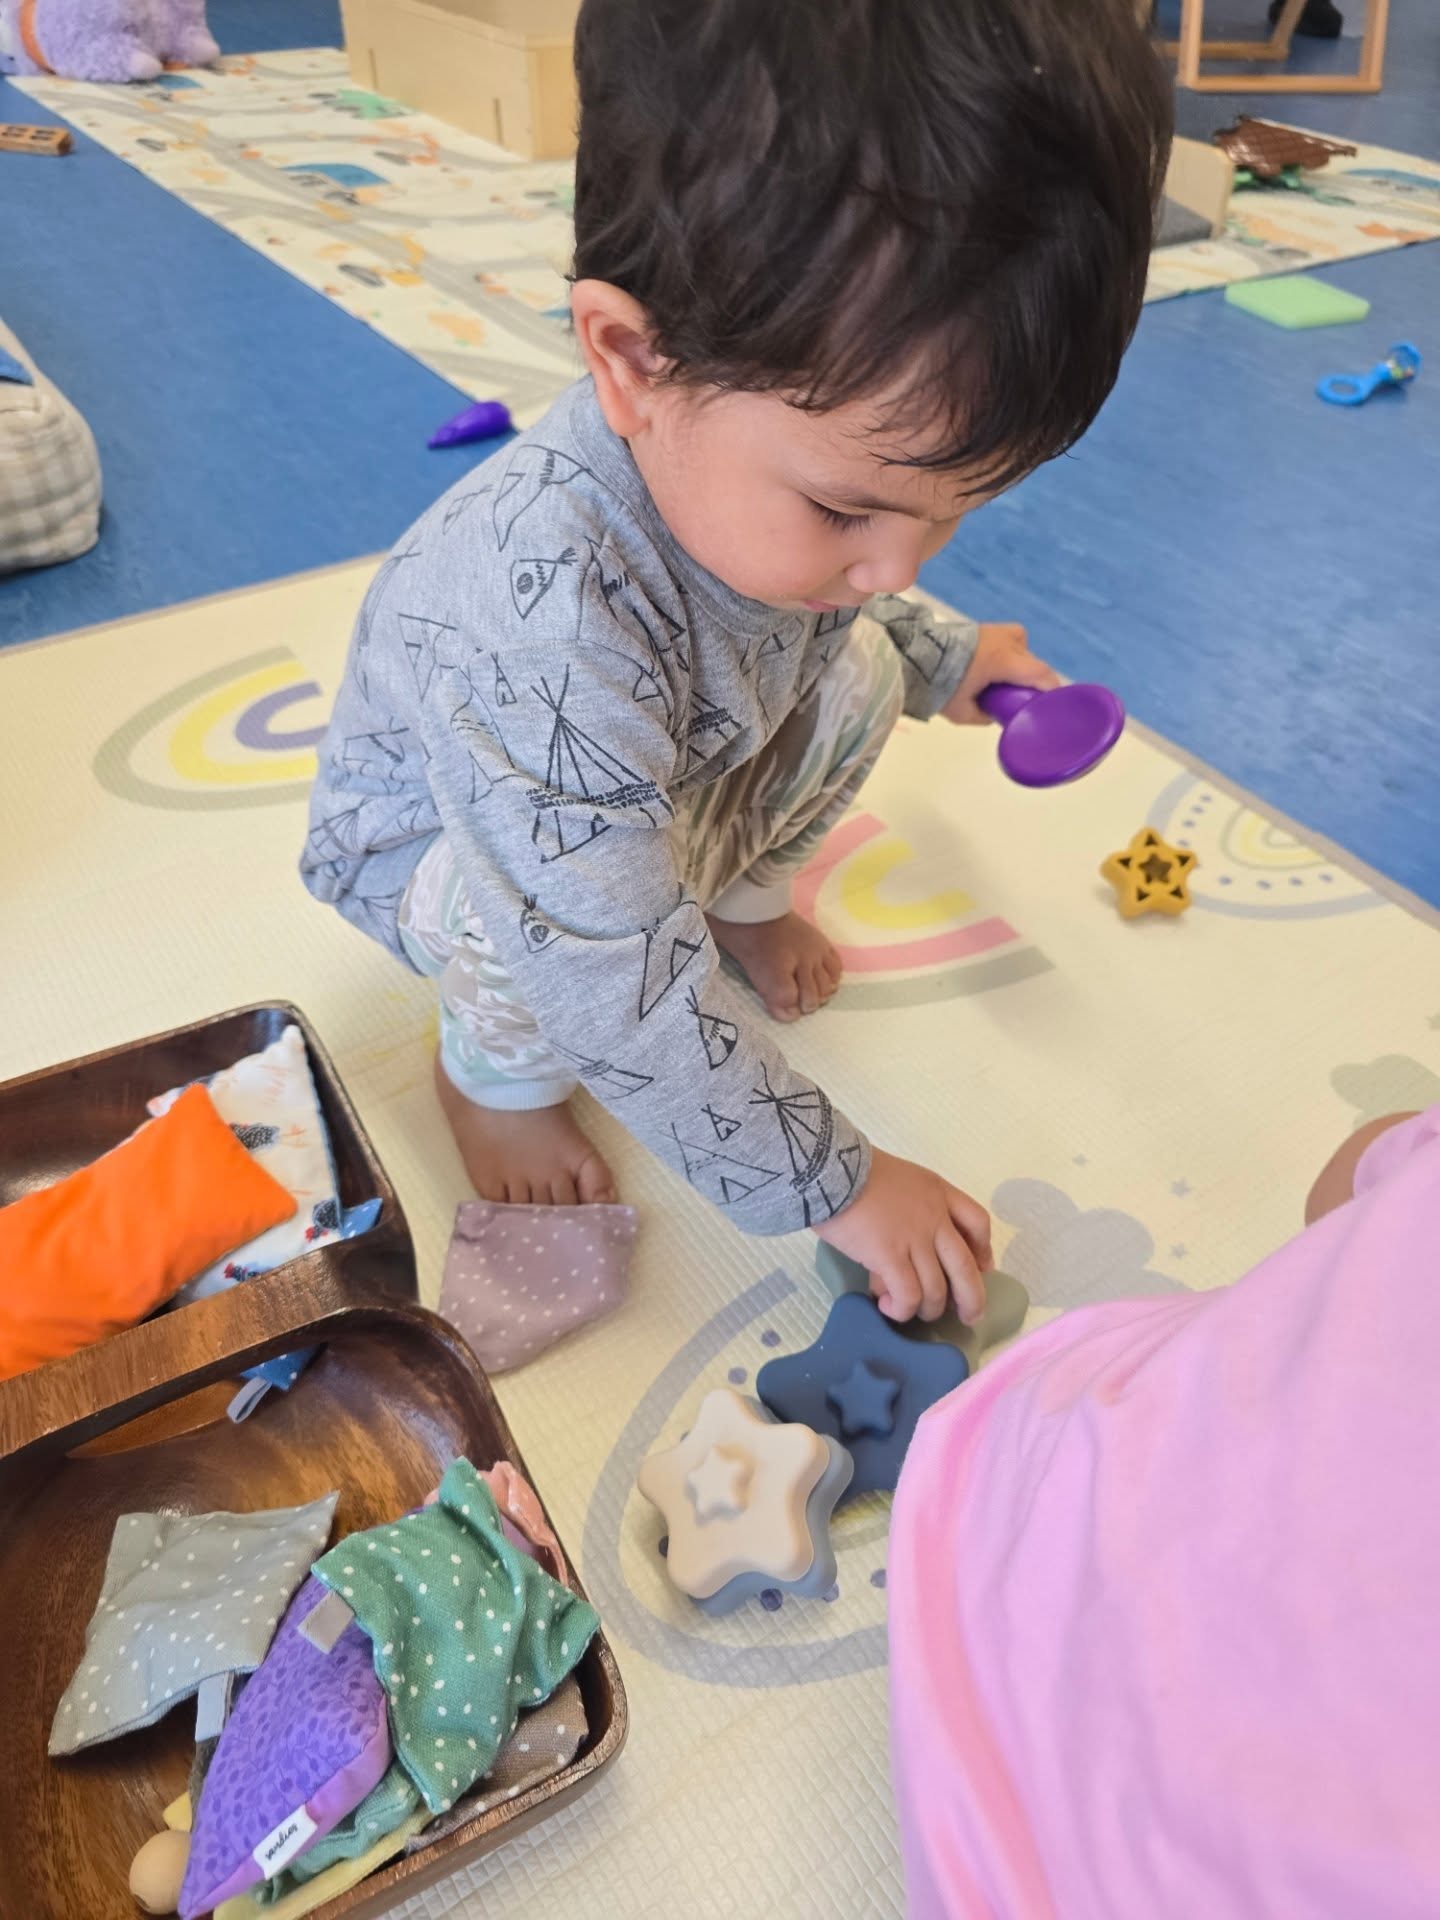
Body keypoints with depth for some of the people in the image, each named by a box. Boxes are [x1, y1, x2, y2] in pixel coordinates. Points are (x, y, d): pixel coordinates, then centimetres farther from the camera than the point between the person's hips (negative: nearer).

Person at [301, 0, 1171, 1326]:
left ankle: (744, 896, 16)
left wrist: (941, 656, 6)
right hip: (442, 839, -6)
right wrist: (832, 1183, -30)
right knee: (526, 917, -37)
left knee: (854, 676, -10)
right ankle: (493, 1069, -2)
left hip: (681, 783, 6)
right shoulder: (542, 621, -46)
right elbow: (627, 992, -39)